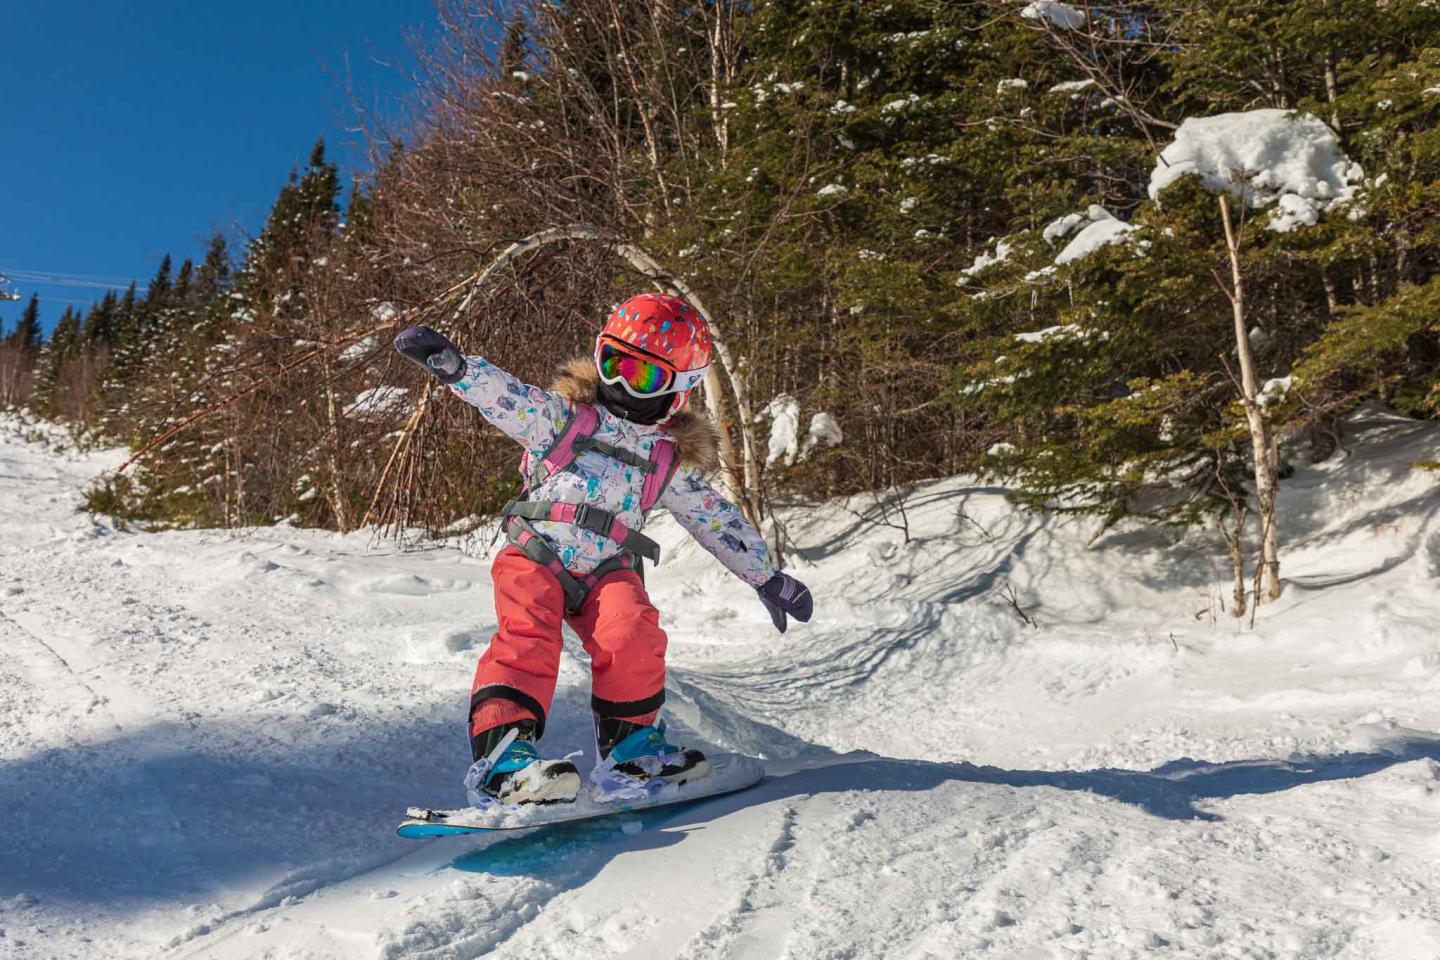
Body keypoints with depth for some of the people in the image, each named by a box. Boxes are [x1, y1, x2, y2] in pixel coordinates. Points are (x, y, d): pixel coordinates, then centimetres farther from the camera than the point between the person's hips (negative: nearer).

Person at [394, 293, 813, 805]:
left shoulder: (672, 459, 13)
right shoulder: (562, 415, 6)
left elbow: (717, 519, 19)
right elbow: (503, 394, -7)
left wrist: (768, 577, 21)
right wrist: (454, 365, -27)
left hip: (607, 569, 2)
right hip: (536, 554, -2)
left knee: (634, 637, -23)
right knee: (528, 636, -26)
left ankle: (629, 744, -3)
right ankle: (502, 751, -28)